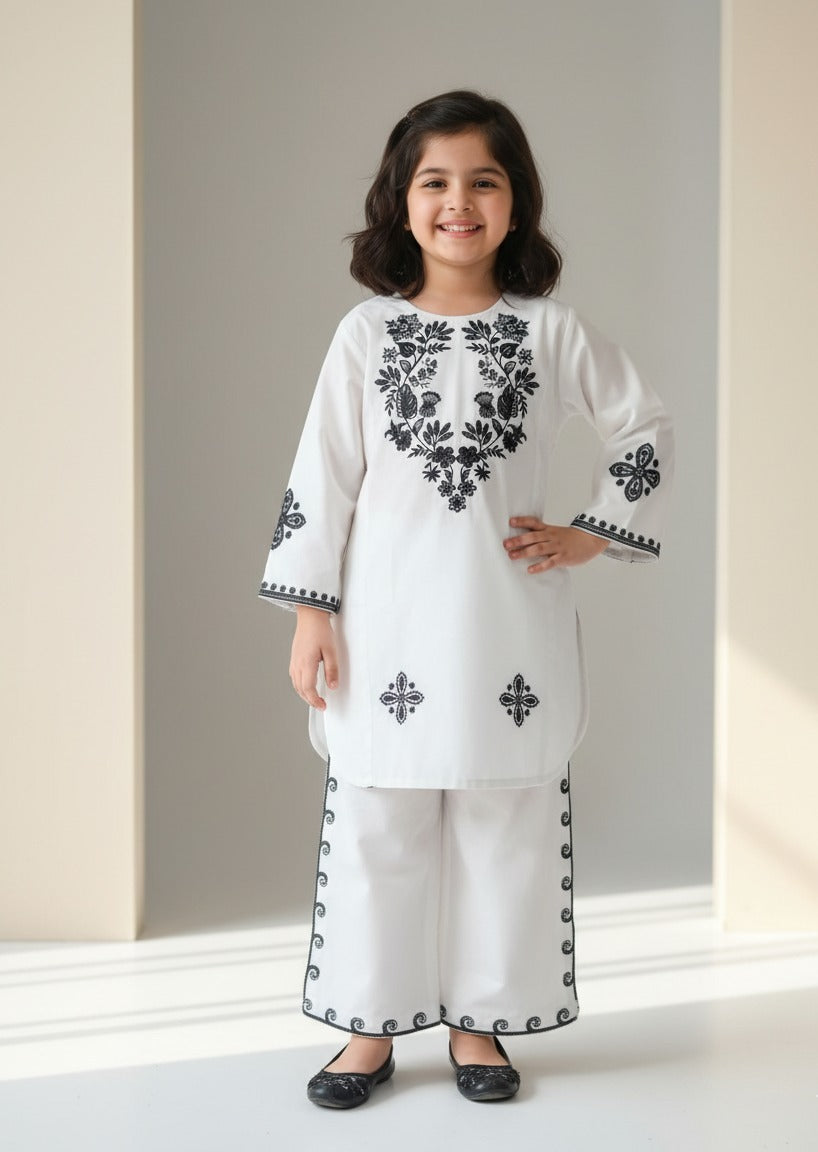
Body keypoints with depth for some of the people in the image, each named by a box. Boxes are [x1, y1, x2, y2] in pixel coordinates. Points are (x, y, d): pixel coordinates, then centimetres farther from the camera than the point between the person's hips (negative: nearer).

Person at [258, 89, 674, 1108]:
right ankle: (371, 1027, 21)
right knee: (374, 828, 6)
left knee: (506, 827, 8)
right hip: (387, 628, 0)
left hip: (510, 631, 1)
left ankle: (479, 1023, 25)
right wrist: (311, 615, -2)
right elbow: (322, 474, 1)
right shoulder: (367, 332, 1)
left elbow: (646, 429, 11)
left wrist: (589, 535, 2)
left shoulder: (551, 330, 2)